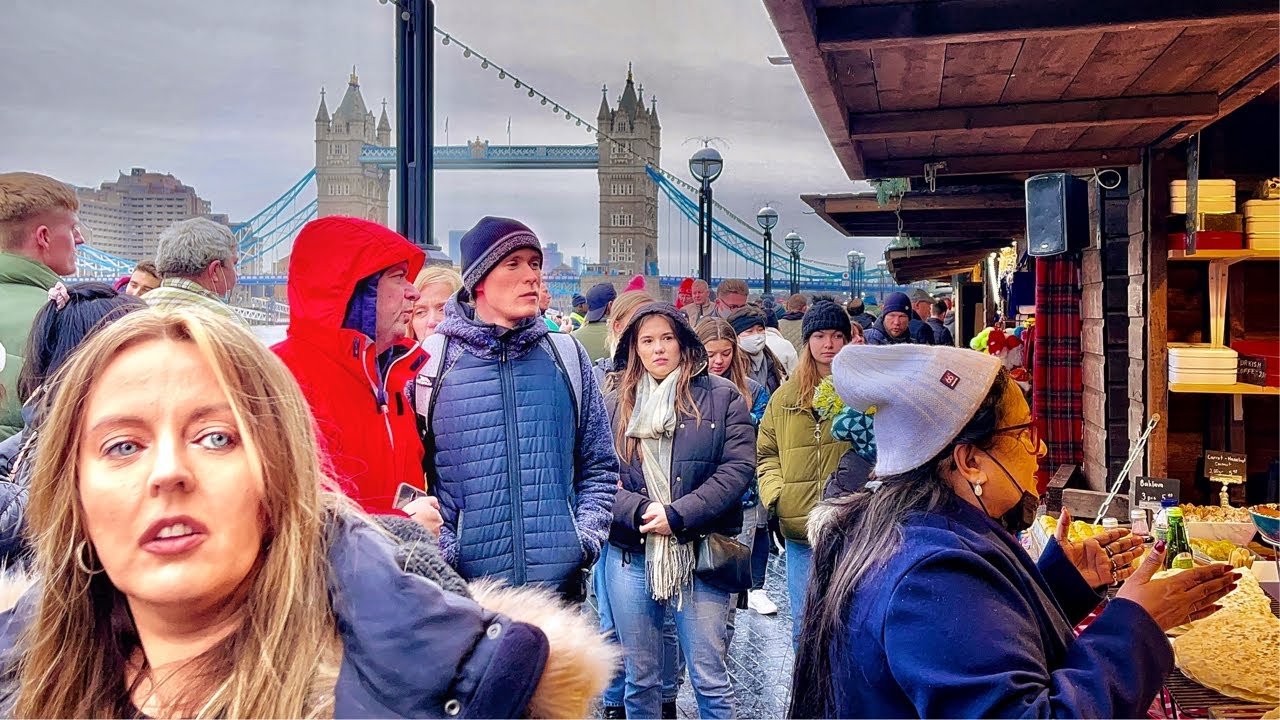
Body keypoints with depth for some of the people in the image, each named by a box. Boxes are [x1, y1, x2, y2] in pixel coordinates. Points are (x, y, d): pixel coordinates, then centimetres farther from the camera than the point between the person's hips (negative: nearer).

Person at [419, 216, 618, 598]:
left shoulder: (567, 356, 7)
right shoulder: (430, 360, -2)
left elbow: (598, 466, 13)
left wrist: (587, 538, 1)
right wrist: (441, 550, -11)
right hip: (463, 584, -2)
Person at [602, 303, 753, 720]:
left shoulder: (722, 397, 2)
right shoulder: (615, 404, 9)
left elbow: (738, 468, -7)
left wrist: (677, 514, -14)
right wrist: (640, 512, -15)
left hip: (699, 552, -2)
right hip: (630, 553, 2)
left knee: (709, 678, 4)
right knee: (640, 679, 13)